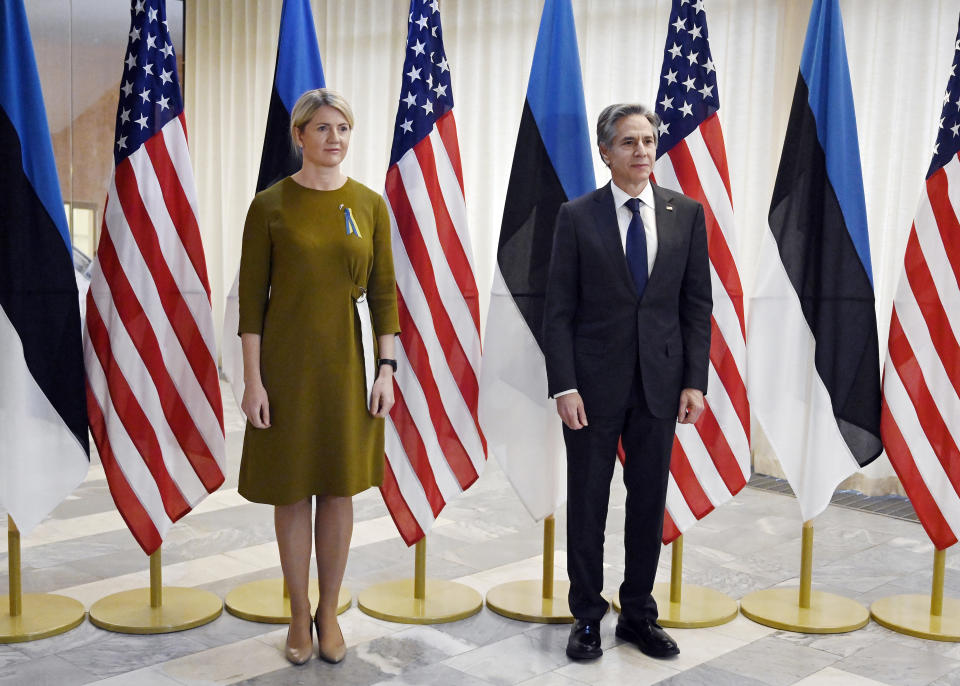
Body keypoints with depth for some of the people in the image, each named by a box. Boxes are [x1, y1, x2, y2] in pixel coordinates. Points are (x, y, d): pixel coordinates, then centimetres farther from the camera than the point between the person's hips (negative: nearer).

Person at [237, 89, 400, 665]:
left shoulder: (370, 204, 2)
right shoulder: (269, 206, -4)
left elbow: (384, 293, 3)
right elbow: (251, 298, -4)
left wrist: (386, 369, -3)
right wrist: (253, 380, -8)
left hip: (347, 363, 2)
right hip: (287, 363, -1)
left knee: (338, 488, 10)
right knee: (291, 490, 8)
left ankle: (329, 612, 25)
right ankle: (299, 614, 25)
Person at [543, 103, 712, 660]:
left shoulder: (687, 213, 4)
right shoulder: (577, 216, -2)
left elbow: (697, 305, 5)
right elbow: (559, 311, -4)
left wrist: (696, 381, -2)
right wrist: (564, 386, -11)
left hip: (660, 384, 2)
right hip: (595, 383, -2)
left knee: (650, 503, 11)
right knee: (587, 504, 7)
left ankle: (639, 614, 26)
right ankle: (588, 617, 22)